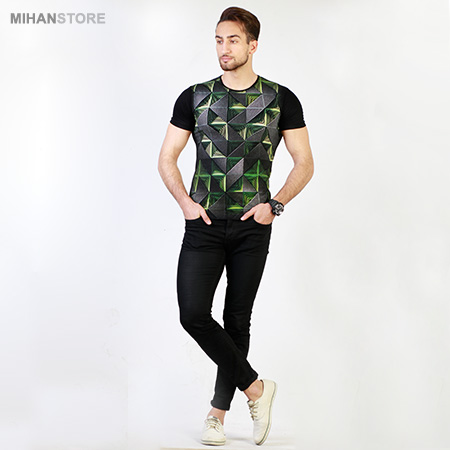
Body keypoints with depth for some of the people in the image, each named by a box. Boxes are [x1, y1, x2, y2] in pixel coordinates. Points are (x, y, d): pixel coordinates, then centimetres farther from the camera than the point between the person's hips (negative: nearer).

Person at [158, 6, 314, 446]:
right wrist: (185, 202, -5)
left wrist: (275, 204, -8)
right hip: (203, 224, 1)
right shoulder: (194, 97, 5)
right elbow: (166, 158, 10)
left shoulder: (281, 100, 2)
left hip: (252, 227, -1)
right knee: (193, 314, -12)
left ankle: (218, 411, 20)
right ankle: (255, 388, 5)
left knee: (237, 320, 5)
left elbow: (304, 163, 5)